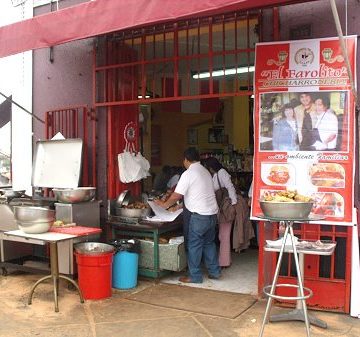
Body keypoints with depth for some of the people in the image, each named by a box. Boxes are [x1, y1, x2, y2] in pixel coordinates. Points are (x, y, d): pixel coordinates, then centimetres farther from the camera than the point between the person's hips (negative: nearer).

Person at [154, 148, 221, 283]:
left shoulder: (188, 174, -12)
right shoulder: (205, 171, 14)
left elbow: (176, 196, -12)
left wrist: (164, 204, 4)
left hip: (199, 215, -8)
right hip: (212, 213, 8)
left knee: (194, 245, 2)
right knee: (209, 243, 19)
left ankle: (195, 276, 9)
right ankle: (214, 271, 24)